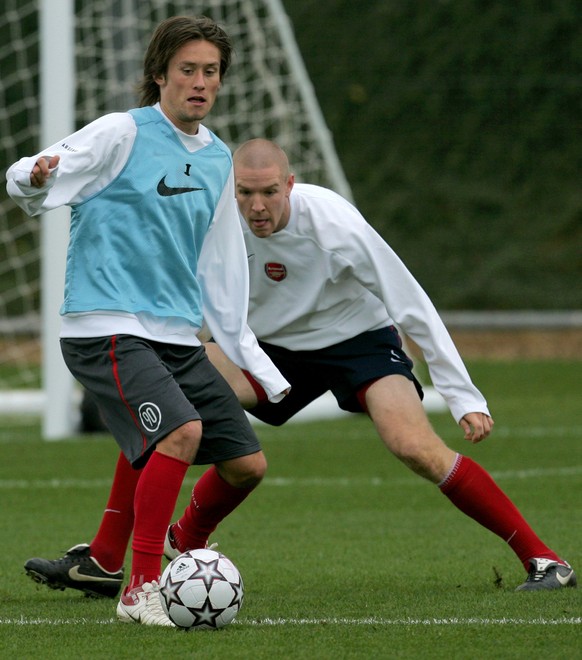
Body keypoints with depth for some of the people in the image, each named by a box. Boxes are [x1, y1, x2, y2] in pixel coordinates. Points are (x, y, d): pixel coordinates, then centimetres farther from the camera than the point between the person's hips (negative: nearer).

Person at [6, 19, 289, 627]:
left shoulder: (218, 160, 15)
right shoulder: (123, 134, -6)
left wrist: (252, 359, 22)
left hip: (179, 338, 7)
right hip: (106, 331, -7)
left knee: (246, 463, 5)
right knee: (182, 432, -28)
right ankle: (140, 590, -20)